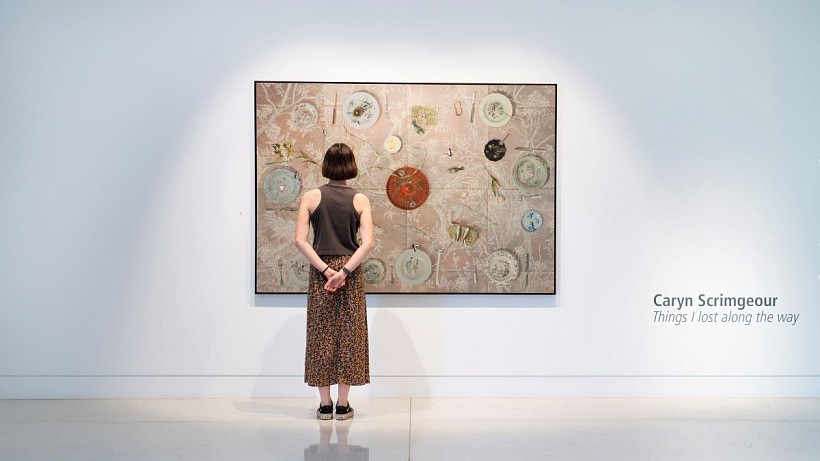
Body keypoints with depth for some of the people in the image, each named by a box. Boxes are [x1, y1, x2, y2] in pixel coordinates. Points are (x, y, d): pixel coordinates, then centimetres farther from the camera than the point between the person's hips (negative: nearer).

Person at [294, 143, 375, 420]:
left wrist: (325, 269, -9)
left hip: (320, 272, 0)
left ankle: (325, 405, 13)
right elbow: (368, 243, -12)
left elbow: (300, 241, -8)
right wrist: (345, 270, -13)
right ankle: (342, 405, 11)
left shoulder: (311, 197, -2)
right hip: (351, 273, 0)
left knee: (321, 336, 8)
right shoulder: (359, 199, -2)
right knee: (349, 335, 7)